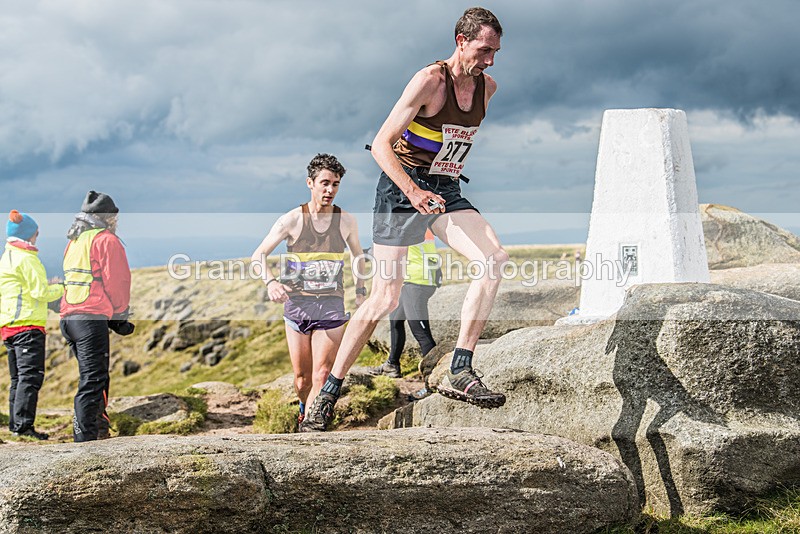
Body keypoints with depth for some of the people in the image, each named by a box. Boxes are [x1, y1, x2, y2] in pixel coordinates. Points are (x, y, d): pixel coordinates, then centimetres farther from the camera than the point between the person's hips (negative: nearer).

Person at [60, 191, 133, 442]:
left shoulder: (74, 241, 21)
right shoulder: (107, 240, -3)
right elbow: (117, 280, -9)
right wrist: (121, 315, 3)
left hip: (69, 316, 8)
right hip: (92, 318, -8)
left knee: (93, 377, 18)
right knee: (93, 380, -8)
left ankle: (98, 427, 21)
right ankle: (86, 437, -12)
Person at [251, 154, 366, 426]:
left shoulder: (346, 221, 3)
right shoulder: (292, 220, -4)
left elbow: (358, 255, 22)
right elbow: (259, 255, 0)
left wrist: (361, 291, 13)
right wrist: (270, 282, -18)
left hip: (331, 306, 1)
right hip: (297, 303, 0)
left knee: (321, 377, -12)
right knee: (301, 378, 7)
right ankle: (305, 409, 36)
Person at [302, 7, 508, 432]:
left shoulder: (487, 87, 6)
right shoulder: (429, 81, -15)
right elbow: (380, 145, -19)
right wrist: (413, 192, -31)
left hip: (446, 192, 6)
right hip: (402, 189, -6)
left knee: (494, 257, -21)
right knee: (385, 298, -8)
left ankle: (460, 373, -19)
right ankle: (328, 393, 6)